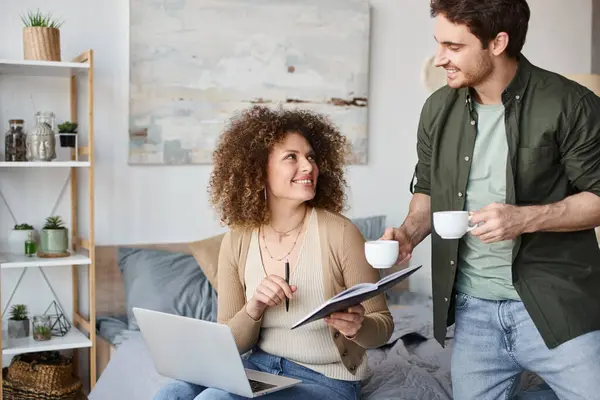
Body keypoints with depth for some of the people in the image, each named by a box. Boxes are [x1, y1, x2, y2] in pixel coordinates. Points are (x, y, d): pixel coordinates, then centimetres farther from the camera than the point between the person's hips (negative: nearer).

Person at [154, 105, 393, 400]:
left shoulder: (339, 232, -14)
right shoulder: (236, 243, -4)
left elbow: (383, 323, -7)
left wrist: (356, 328, -30)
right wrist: (253, 310, -22)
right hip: (259, 367, 4)